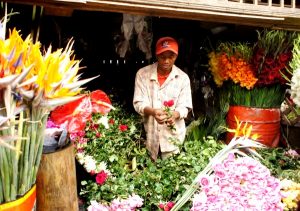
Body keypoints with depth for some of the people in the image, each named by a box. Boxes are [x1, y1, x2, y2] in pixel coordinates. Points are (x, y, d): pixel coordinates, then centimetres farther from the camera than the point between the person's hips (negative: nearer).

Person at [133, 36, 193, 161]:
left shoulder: (183, 78, -4)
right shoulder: (142, 74, -4)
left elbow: (184, 106, -4)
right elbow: (138, 103, -8)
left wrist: (175, 114, -27)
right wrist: (152, 111, -29)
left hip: (173, 135, 0)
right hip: (149, 134, 0)